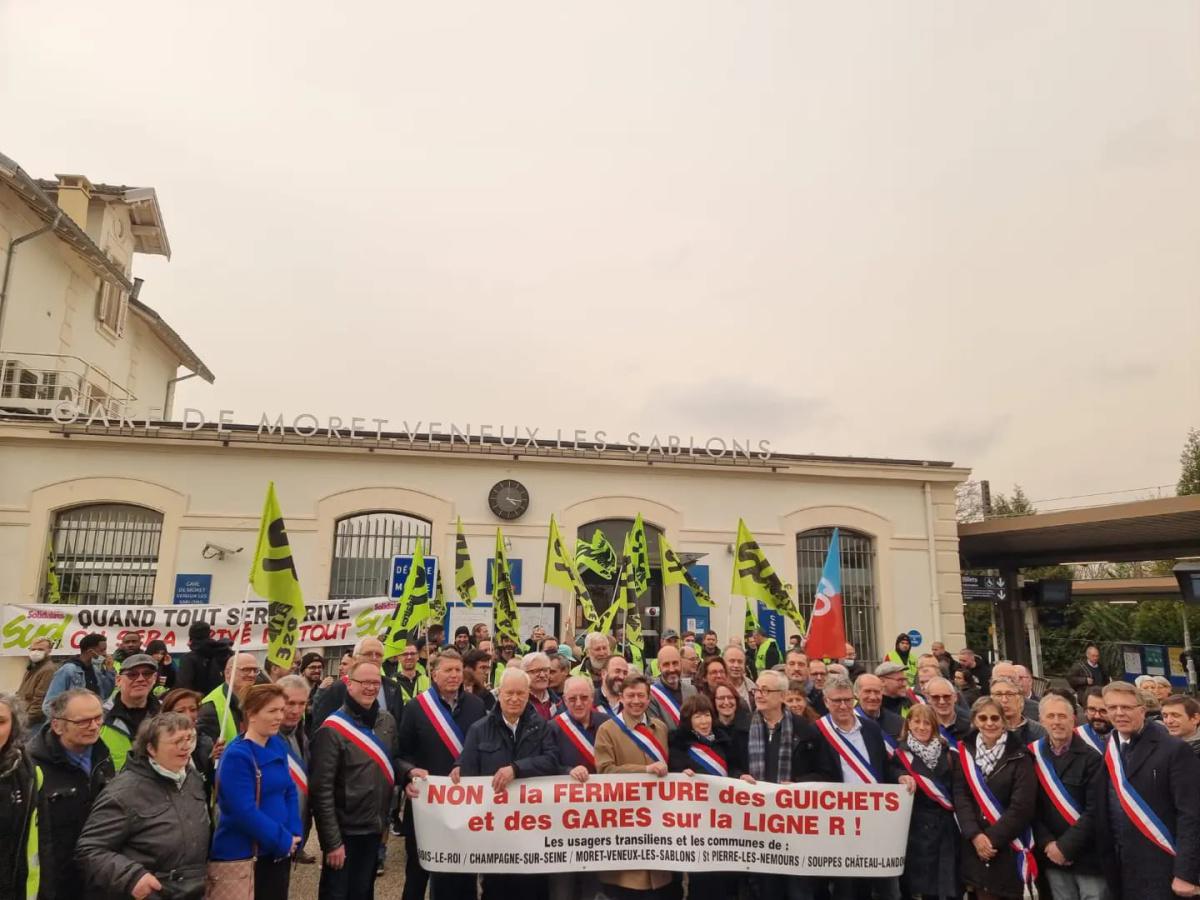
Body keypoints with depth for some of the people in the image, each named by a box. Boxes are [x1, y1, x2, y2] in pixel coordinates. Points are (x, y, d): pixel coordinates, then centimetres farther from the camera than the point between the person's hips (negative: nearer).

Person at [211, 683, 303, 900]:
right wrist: (284, 839, -15)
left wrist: (295, 834, -4)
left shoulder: (279, 745, 3)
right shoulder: (236, 755, -19)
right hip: (243, 854, -7)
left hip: (278, 850, 7)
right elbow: (244, 811, -22)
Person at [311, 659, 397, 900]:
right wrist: (332, 841, -18)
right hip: (344, 831, -6)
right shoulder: (333, 729, -17)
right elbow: (322, 790, -17)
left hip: (374, 828, 6)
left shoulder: (387, 721, 2)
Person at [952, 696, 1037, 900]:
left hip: (1009, 846, -2)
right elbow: (960, 797, -1)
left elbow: (1022, 806, -12)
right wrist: (975, 835, -13)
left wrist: (993, 838, -15)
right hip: (975, 846, 2)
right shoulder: (965, 752, 3)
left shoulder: (1019, 756, -6)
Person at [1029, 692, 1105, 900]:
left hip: (1087, 855, -3)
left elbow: (1094, 810, -12)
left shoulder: (1091, 757, -9)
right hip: (1053, 856, 3)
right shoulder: (1033, 756, 2)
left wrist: (1065, 846, -13)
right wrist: (1048, 843, -7)